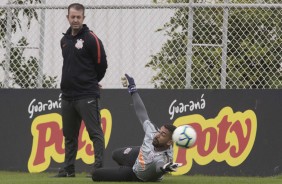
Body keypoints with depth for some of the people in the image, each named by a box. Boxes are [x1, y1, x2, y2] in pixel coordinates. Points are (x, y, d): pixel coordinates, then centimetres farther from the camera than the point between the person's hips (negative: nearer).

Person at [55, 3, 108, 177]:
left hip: (87, 96, -8)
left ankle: (99, 168, -12)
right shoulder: (65, 40, 13)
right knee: (69, 135, 12)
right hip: (68, 95, 8)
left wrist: (91, 82, 8)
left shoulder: (91, 39, -9)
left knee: (95, 132, -9)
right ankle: (68, 169, 18)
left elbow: (102, 64, -6)